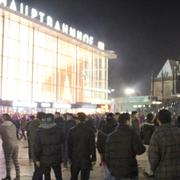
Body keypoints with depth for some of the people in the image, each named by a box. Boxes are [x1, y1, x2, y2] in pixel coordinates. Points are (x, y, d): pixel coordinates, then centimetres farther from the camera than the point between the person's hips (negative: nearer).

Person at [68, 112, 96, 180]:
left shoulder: (72, 131, -4)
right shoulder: (89, 131, -11)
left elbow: (69, 145, 2)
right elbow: (92, 146, -8)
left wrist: (70, 157, 11)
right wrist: (93, 159, 0)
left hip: (75, 157, 2)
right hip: (86, 158, -2)